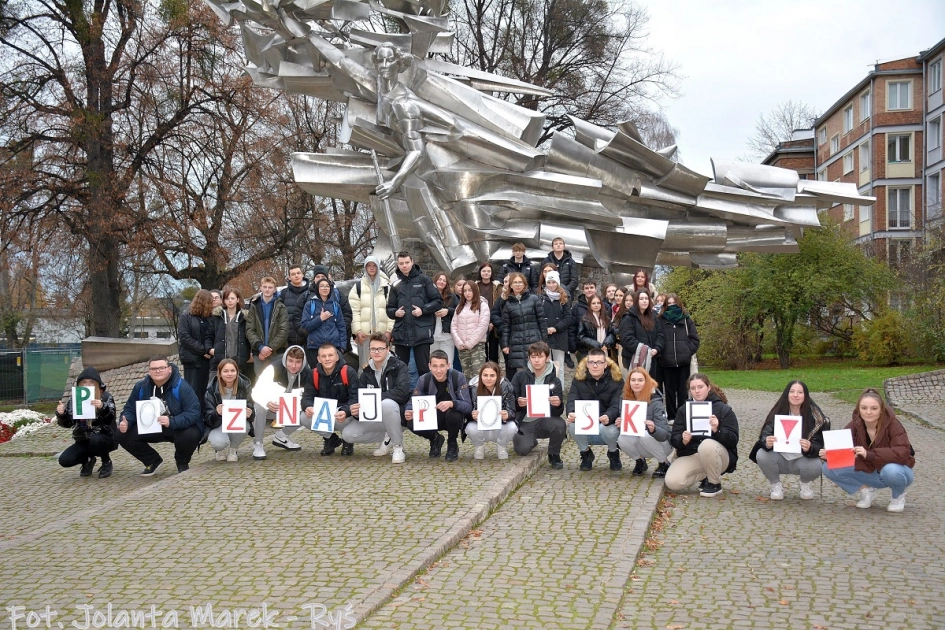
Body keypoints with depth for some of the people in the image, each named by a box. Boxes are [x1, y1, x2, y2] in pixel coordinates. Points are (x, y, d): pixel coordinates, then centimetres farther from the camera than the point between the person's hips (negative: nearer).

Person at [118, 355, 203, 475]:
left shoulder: (181, 386, -20)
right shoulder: (141, 387, -4)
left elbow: (193, 412, -28)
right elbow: (130, 409, 4)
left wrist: (171, 422, -43)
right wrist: (126, 422, -20)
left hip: (180, 428, -5)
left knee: (190, 435, -38)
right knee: (123, 435, -13)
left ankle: (182, 463, 0)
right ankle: (153, 461, 13)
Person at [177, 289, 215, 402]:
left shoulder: (209, 317, 11)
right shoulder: (186, 316, -1)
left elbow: (209, 336, 4)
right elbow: (184, 337, -9)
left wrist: (209, 349, -18)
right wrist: (203, 350, -12)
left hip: (206, 358, 4)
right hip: (192, 358, -4)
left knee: (203, 390, 5)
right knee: (192, 391, -4)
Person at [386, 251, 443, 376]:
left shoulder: (423, 280, 3)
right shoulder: (396, 285, 11)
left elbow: (438, 301, 1)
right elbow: (389, 309, 16)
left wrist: (423, 310, -12)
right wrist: (395, 313, -6)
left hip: (421, 334, -4)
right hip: (401, 334, 4)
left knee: (424, 369, -1)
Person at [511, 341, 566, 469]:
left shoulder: (554, 380, -1)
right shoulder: (519, 376, -2)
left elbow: (558, 412, -8)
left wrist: (558, 405, -33)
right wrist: (518, 403, -28)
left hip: (544, 420, 0)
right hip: (524, 422, 0)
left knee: (560, 424, -31)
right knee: (523, 449, -25)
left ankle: (554, 455, -2)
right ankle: (531, 441, 16)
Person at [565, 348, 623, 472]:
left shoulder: (616, 379, -8)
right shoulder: (579, 378, -1)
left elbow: (617, 405, -18)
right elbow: (572, 400, -11)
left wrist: (608, 417, -42)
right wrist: (572, 413, -37)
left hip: (607, 421, -2)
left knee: (610, 430, -36)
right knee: (572, 425, -31)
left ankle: (613, 453, 3)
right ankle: (585, 453, 2)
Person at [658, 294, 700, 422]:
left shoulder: (686, 319, 8)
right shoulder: (661, 320, 4)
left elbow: (694, 339, 7)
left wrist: (688, 352, -5)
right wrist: (660, 353, -8)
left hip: (683, 361, 1)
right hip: (666, 361, 0)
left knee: (682, 390, 3)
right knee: (669, 390, 5)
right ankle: (671, 416, 10)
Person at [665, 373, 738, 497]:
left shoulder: (724, 410, -1)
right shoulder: (683, 410, 9)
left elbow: (733, 440, -9)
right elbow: (674, 439, 2)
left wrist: (717, 430, -28)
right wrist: (683, 440, -22)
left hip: (719, 456, -3)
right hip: (690, 455, 3)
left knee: (707, 444, -38)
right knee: (672, 483, -23)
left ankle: (715, 484, -12)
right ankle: (706, 476, 7)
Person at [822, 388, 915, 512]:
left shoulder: (892, 424, -23)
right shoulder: (855, 425, -12)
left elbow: (903, 453, -36)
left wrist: (869, 454, -45)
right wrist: (829, 453, -36)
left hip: (896, 470, -3)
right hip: (869, 473, 3)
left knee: (891, 470, -40)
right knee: (829, 468, -17)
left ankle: (899, 495, -4)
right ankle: (866, 489, 5)